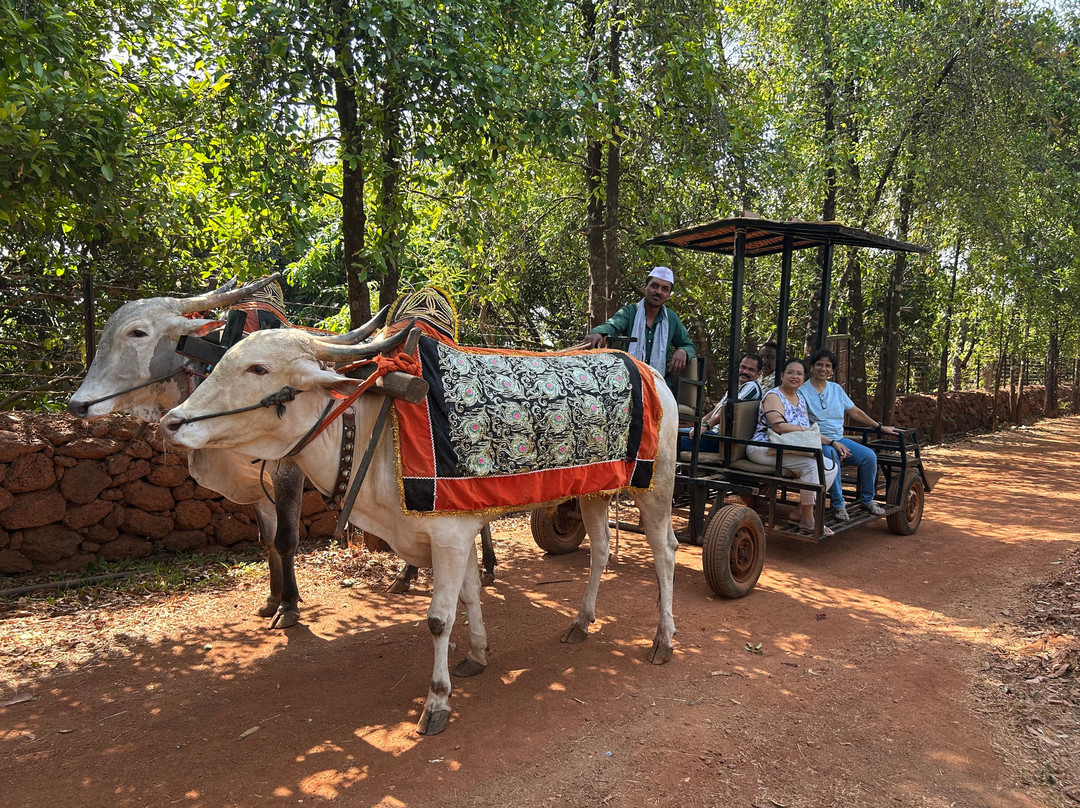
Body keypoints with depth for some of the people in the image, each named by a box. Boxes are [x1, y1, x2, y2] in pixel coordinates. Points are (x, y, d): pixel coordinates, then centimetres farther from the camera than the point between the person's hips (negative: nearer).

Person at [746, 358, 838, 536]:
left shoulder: (800, 399, 21)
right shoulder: (773, 396, -6)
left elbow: (808, 431, 21)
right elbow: (779, 426, -22)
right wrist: (807, 431, -18)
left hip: (792, 451, 9)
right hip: (765, 449, -9)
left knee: (831, 466, -7)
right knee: (812, 464, -28)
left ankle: (801, 510, -3)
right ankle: (807, 519, -19)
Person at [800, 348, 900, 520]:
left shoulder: (836, 389, 14)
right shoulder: (802, 392, -7)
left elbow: (855, 412, 23)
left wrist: (880, 427, 22)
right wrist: (832, 443, -20)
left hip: (839, 439, 6)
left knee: (869, 455, -15)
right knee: (831, 456, -37)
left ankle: (867, 499, 5)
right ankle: (838, 504, -22)